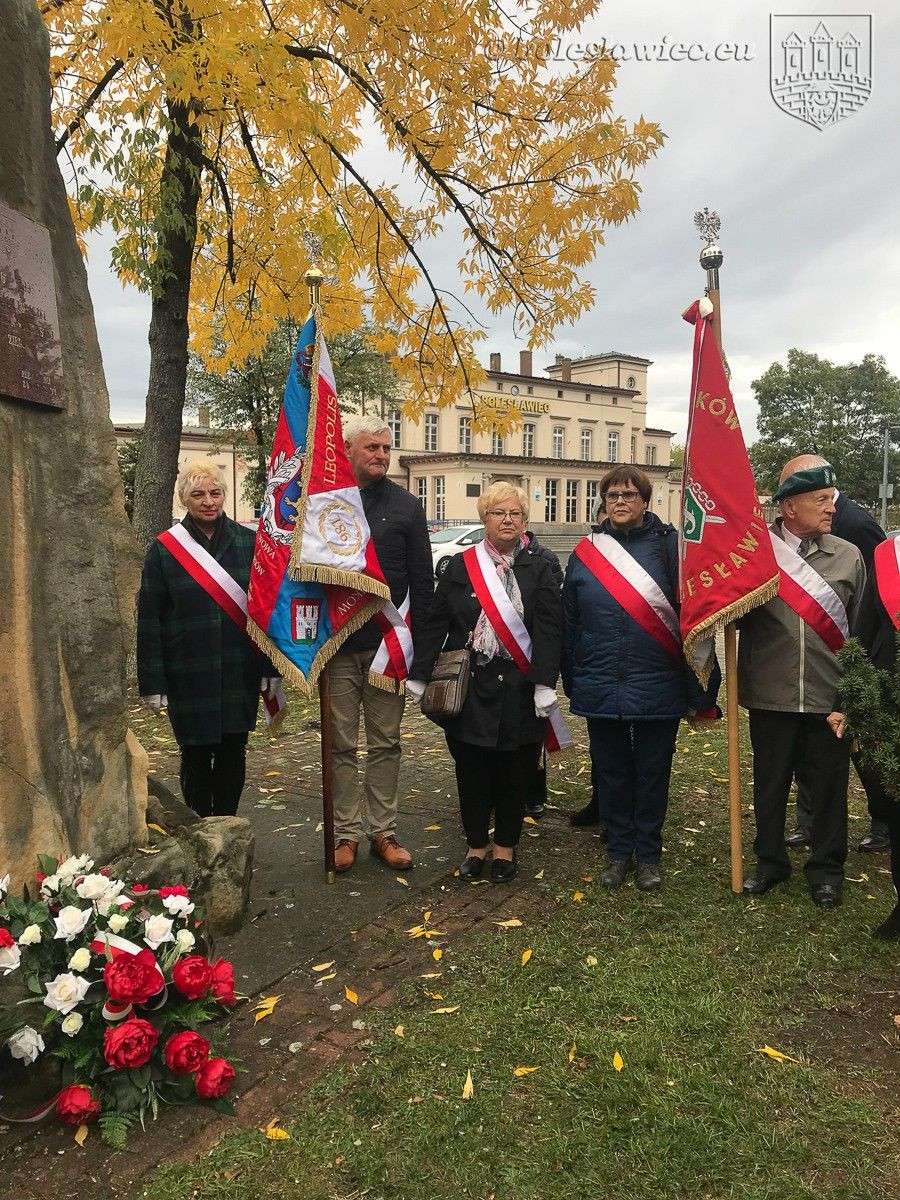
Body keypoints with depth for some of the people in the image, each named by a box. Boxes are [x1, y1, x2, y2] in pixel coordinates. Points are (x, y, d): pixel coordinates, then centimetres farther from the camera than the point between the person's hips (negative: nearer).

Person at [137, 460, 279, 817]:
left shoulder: (249, 543, 2)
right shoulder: (164, 549, -1)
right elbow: (149, 620, 0)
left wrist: (271, 666, 0)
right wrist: (152, 682, -4)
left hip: (240, 673, 1)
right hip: (188, 676, -1)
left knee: (233, 754, 10)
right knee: (196, 757, 9)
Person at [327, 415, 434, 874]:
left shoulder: (406, 506, 5)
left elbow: (422, 581, 4)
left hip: (388, 645, 0)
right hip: (336, 645, 0)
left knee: (385, 744, 9)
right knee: (341, 745, 7)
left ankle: (383, 832, 21)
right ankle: (348, 832, 20)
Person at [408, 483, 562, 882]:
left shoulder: (539, 571, 3)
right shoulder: (460, 566, 5)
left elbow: (548, 632, -5)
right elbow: (435, 624, 3)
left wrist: (545, 685, -14)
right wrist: (420, 676, -3)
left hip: (518, 690, 0)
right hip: (468, 686, 1)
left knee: (513, 771, 9)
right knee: (471, 770, 9)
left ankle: (505, 845, 28)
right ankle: (476, 844, 27)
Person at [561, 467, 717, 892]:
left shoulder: (668, 546, -4)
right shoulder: (586, 551, 4)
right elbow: (569, 623, 7)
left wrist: (697, 688, -8)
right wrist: (571, 682, 8)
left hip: (657, 689, -2)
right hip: (600, 689, 2)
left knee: (652, 774, 11)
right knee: (611, 773, 14)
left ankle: (648, 855, 28)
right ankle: (619, 852, 30)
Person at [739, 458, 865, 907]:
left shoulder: (849, 557, 3)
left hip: (830, 697, 1)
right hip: (770, 696, -1)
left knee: (829, 785, 12)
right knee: (769, 783, 13)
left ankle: (826, 867, 32)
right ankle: (770, 861, 33)